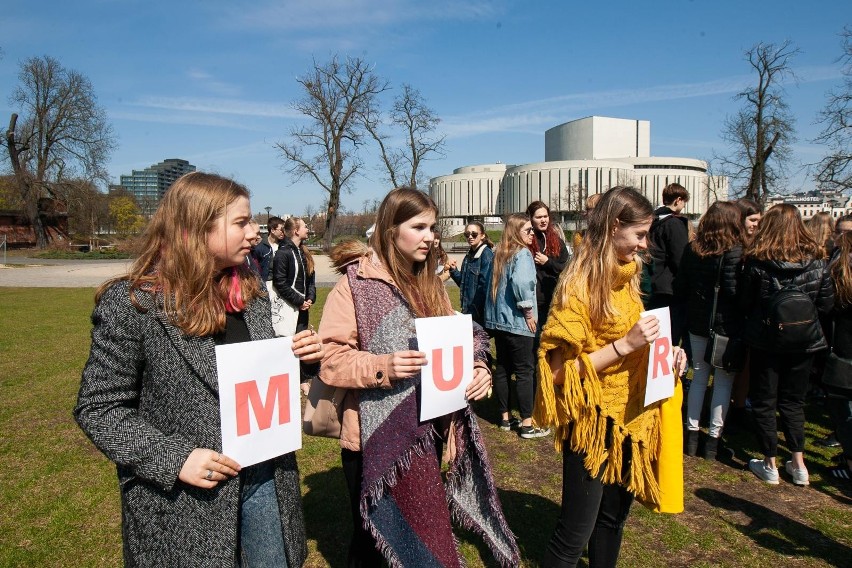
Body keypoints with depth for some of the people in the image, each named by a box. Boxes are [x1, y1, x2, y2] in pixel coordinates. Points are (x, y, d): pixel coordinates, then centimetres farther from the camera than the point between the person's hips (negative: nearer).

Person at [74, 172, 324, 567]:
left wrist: (298, 358, -7)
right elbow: (98, 409, -10)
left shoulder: (250, 291, 2)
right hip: (185, 503, -5)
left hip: (265, 481, 6)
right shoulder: (131, 304, -15)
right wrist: (172, 459, -20)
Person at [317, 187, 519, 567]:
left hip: (427, 432, 7)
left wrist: (478, 369, -10)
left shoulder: (431, 284, 9)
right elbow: (329, 358, -16)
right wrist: (382, 367, -31)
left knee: (425, 537, 21)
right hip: (375, 437, -6)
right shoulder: (356, 284, -12)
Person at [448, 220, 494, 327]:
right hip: (468, 308, 8)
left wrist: (474, 310, -18)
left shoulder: (487, 255, -12)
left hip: (480, 310, -8)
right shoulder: (469, 255, 12)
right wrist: (454, 270, -1)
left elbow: (485, 285, -17)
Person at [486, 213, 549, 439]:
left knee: (502, 368, 13)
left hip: (498, 319, 8)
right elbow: (521, 281, -29)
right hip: (517, 322, -8)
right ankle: (527, 424, 4)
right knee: (525, 371, -1)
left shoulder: (500, 254, 12)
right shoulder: (522, 253, -13)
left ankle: (505, 417, 23)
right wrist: (528, 310, -18)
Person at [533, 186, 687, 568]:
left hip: (631, 417, 8)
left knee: (614, 517, 22)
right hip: (594, 421, -8)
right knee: (576, 530, 5)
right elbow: (561, 370, -21)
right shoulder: (579, 285, -19)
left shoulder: (627, 277, 6)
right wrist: (625, 344, -25)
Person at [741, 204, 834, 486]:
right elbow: (826, 304, 1)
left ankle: (770, 465, 17)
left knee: (764, 402, 11)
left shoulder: (756, 262, -14)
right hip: (804, 342, 3)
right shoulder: (817, 261, -6)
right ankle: (798, 464, 22)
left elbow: (745, 303, -6)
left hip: (765, 340, -3)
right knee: (793, 401, 18)